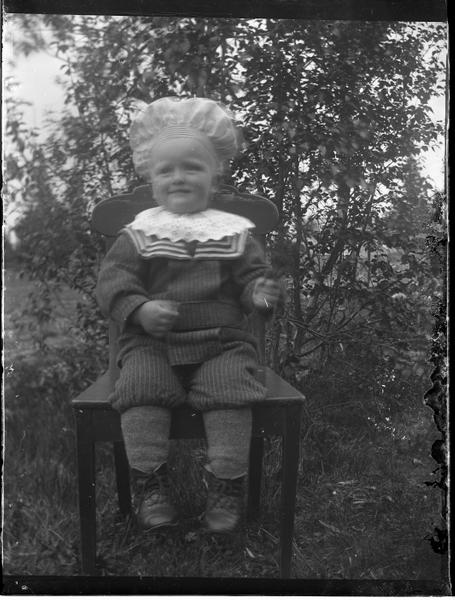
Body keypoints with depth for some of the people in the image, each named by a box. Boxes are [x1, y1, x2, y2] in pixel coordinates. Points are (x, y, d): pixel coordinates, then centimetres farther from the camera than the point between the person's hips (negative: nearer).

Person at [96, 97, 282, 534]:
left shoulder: (233, 231, 10)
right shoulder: (140, 232, 7)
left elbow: (250, 275, 9)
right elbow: (112, 279, 0)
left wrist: (259, 293, -16)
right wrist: (140, 309, -20)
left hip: (222, 339, 0)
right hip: (150, 342, 0)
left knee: (229, 389, -25)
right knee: (140, 387, -25)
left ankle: (226, 485, -9)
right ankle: (149, 483, -10)